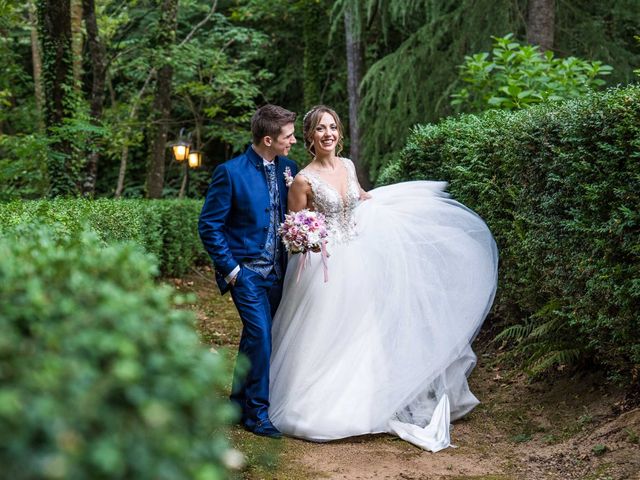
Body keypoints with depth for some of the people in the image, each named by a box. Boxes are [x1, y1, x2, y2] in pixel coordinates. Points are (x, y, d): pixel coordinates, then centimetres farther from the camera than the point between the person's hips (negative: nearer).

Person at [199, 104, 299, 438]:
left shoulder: (288, 168, 4)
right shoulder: (230, 172, -12)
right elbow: (209, 226, -9)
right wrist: (230, 269, -11)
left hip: (277, 270, 6)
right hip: (247, 270, -6)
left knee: (259, 337, 12)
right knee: (260, 333, -13)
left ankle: (241, 401, 30)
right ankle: (256, 411, 1)